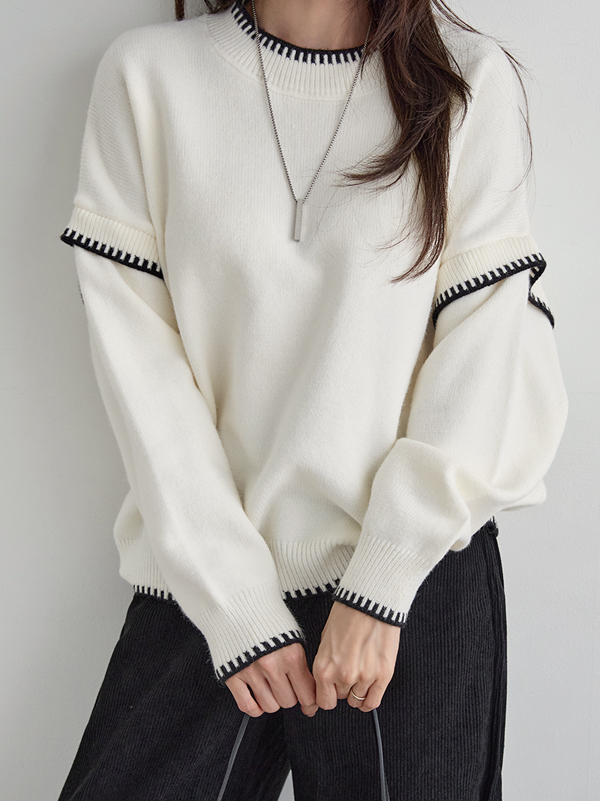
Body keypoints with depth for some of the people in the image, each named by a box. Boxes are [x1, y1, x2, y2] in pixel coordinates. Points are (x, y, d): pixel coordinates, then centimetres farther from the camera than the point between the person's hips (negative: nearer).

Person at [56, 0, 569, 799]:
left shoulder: (472, 81, 0)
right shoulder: (146, 74, 0)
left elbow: (492, 354, -3)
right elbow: (135, 354, -3)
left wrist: (380, 584, -9)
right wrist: (236, 605, -7)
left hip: (414, 579, 0)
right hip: (204, 585, 1)